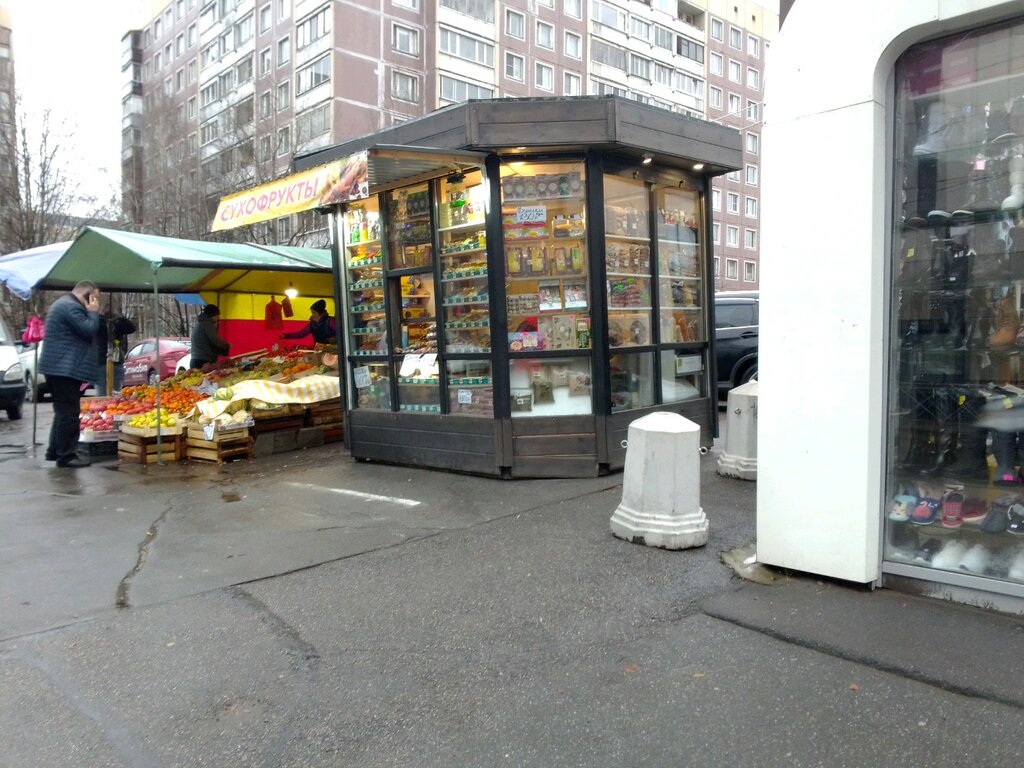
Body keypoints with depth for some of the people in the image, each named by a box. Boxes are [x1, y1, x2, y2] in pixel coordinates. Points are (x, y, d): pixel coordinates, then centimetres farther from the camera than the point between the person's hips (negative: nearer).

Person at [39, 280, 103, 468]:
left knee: (63, 411, 17)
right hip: (65, 368, -11)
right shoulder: (71, 306, -16)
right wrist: (93, 312, -8)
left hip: (58, 367, 11)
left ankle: (54, 451, 22)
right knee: (69, 413, -8)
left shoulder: (64, 304, 20)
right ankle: (66, 456, -6)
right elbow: (89, 330, -19)